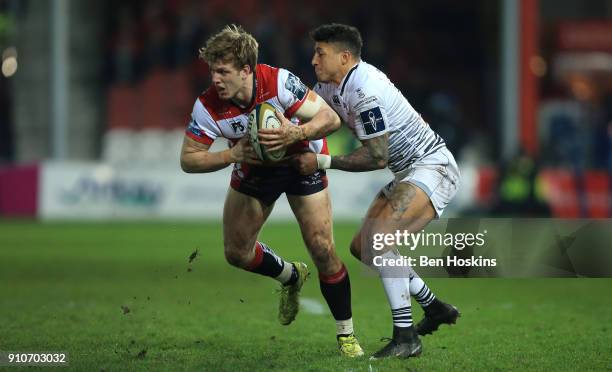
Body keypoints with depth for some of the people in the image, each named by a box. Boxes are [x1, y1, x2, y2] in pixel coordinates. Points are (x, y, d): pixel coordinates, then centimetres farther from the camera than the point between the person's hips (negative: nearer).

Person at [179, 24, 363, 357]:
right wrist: (232, 155, -34)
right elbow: (188, 160, -18)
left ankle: (346, 335, 5)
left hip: (301, 160, -3)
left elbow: (330, 118, -29)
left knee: (323, 250, -11)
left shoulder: (279, 82, -33)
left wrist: (296, 134, -48)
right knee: (236, 252, 3)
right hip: (253, 166, 3)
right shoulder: (207, 106, -25)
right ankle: (291, 277, 35)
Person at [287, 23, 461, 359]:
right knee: (361, 247, 12)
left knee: (377, 237, -26)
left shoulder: (364, 91, -24)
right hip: (408, 174, 11)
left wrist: (322, 163, -19)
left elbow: (377, 157, -24)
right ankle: (435, 309, 24)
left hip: (433, 169, -11)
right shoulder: (331, 85, 5)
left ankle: (405, 338, -23)